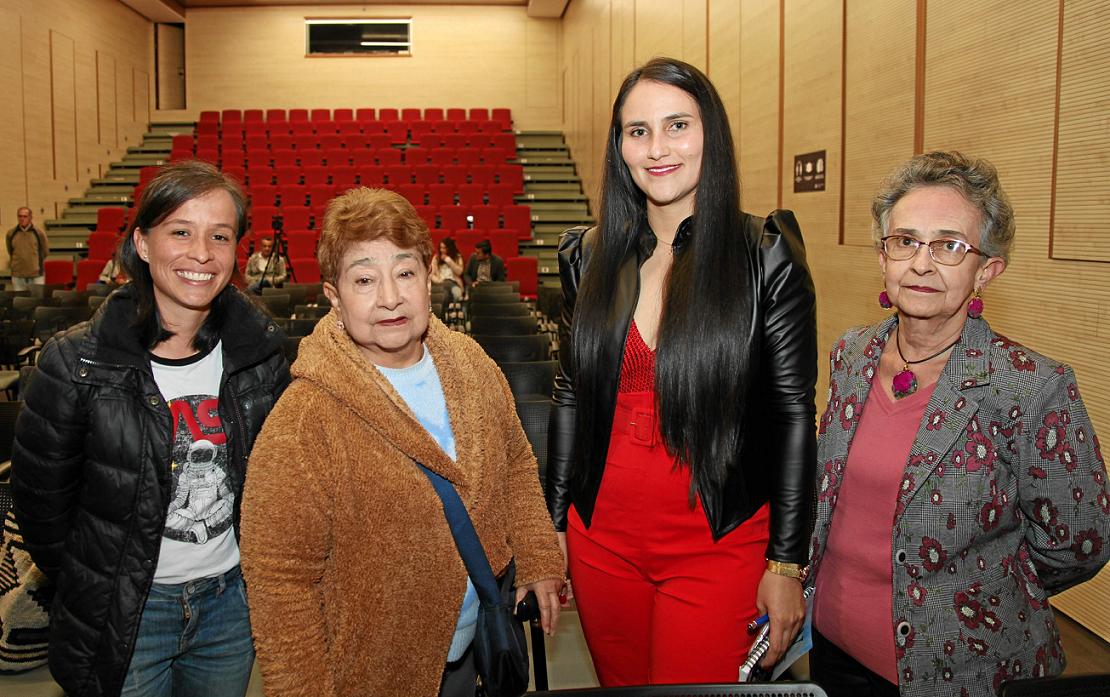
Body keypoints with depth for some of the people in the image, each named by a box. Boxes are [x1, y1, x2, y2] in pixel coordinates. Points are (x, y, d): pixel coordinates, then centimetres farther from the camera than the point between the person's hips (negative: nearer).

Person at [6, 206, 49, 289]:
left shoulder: (39, 233, -2)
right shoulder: (11, 234, 3)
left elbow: (45, 252, 12)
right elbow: (10, 252, 19)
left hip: (36, 276, -2)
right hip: (18, 276, 2)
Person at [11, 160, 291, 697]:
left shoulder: (262, 352, -7)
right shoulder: (76, 365, -16)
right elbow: (40, 497, -5)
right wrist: (91, 590, 2)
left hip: (231, 605, 3)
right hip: (124, 617, -3)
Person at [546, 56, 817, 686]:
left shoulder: (767, 259, -8)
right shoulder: (589, 257, 2)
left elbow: (794, 413, -7)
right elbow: (571, 395, 9)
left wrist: (787, 563, -7)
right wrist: (554, 523, 10)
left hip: (717, 543, -3)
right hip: (601, 535, 4)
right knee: (620, 681, 19)